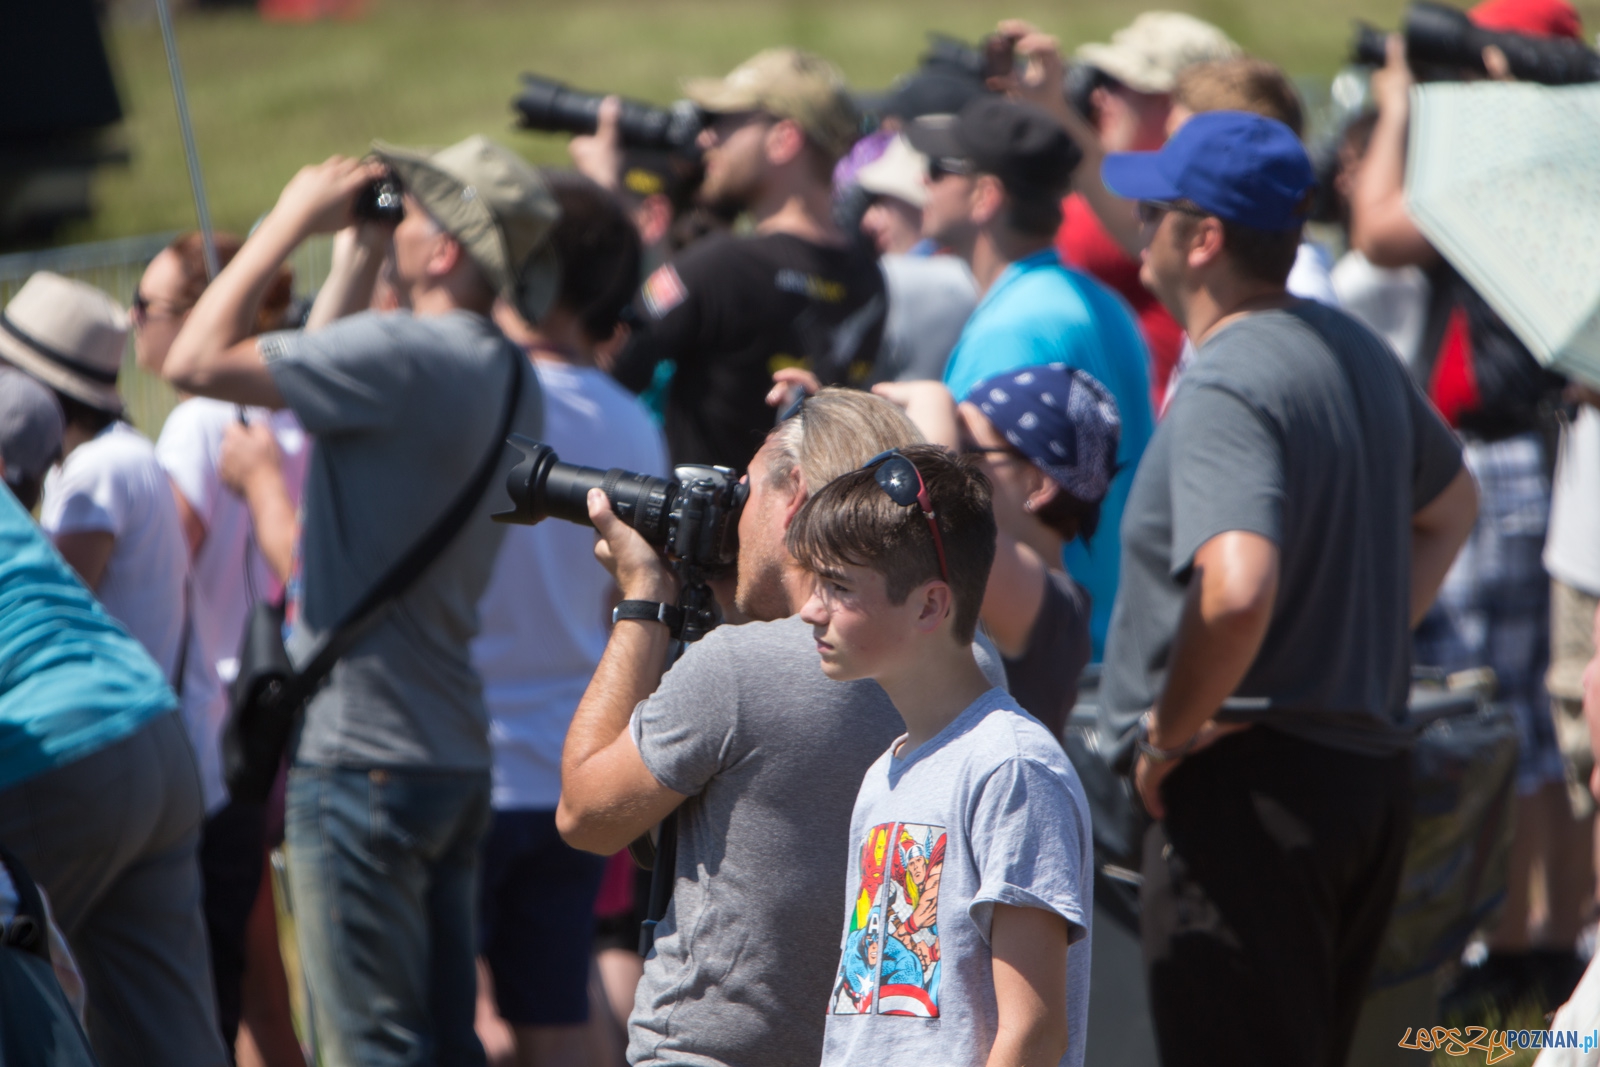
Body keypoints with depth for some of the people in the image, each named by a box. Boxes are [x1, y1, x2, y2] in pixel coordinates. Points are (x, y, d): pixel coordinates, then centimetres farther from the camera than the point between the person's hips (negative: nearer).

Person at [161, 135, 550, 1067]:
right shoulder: (507, 378, 10)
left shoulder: (403, 354, -19)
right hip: (455, 754, 9)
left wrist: (293, 220, -9)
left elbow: (197, 361, -19)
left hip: (364, 755, -9)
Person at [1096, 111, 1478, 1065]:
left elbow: (1236, 589, -36)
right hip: (1371, 764, 10)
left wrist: (1171, 731, -20)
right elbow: (1451, 505, 28)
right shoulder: (1355, 350, 10)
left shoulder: (1225, 391, -20)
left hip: (1251, 782, -10)